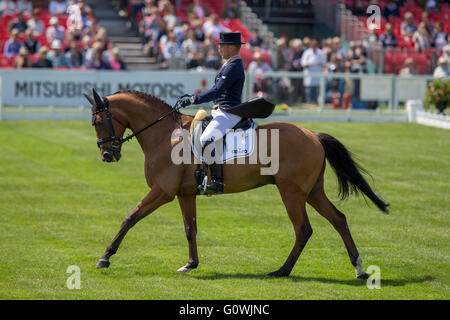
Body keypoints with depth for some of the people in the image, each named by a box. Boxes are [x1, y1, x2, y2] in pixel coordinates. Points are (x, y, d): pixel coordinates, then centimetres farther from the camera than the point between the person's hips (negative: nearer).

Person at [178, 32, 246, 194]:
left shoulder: (234, 67, -14)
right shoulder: (230, 65, 19)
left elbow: (217, 91, -22)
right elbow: (217, 91, 24)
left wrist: (193, 99, -20)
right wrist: (193, 97, 17)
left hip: (229, 113, -12)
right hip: (222, 112, 12)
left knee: (206, 140, -30)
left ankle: (217, 181, -34)